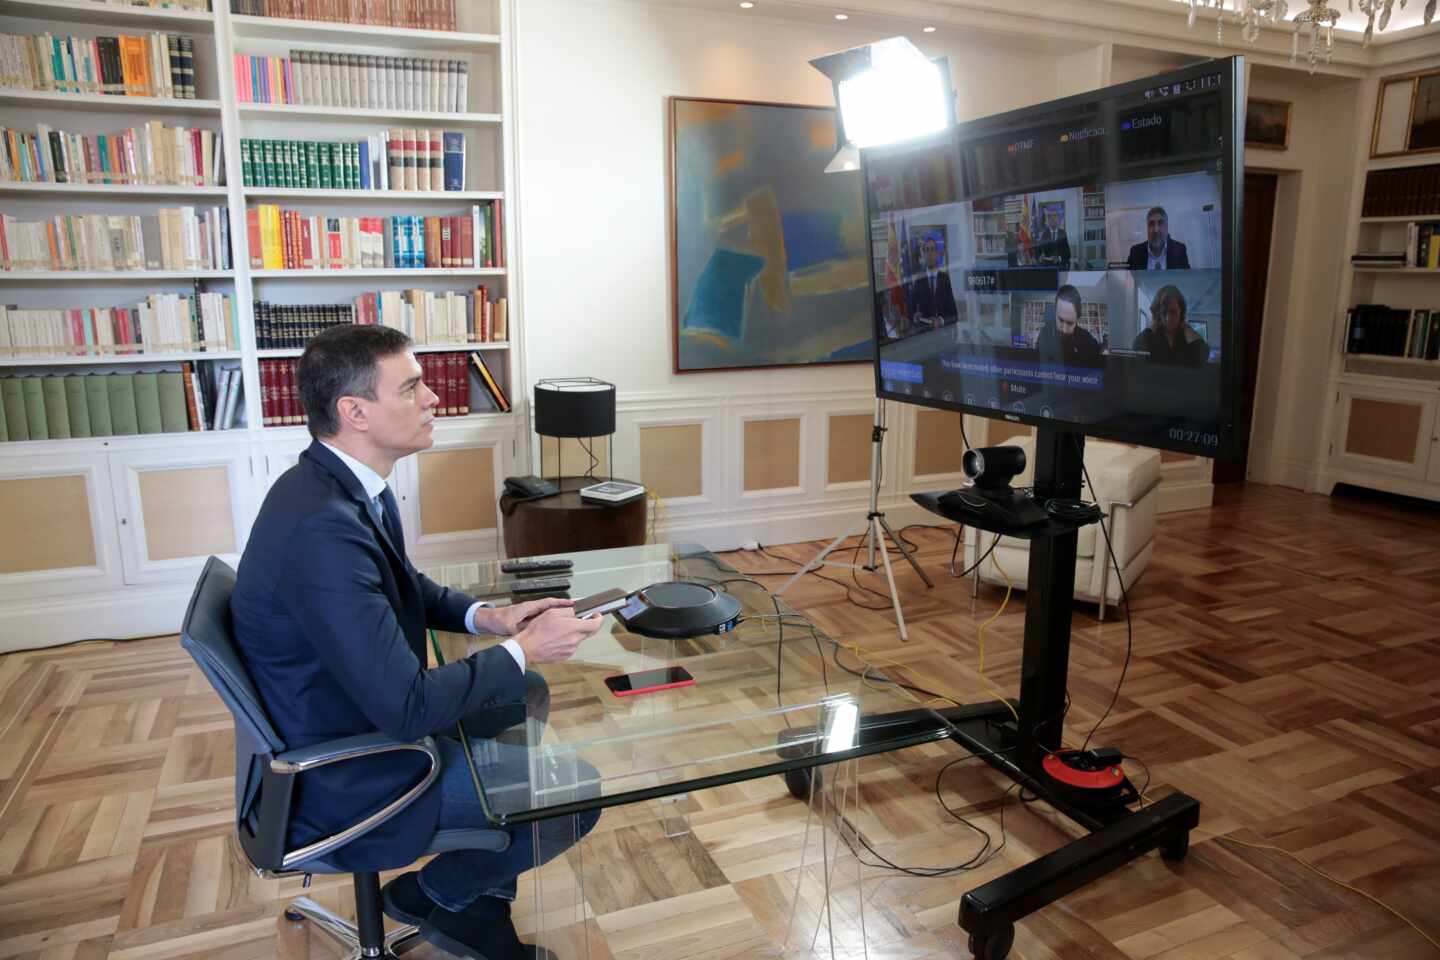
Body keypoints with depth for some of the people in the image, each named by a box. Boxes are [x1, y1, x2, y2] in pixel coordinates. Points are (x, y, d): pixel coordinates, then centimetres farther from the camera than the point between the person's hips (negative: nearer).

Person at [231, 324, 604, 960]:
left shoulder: (340, 481, -3)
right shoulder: (322, 529, -33)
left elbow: (403, 584, 14)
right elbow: (408, 709, -32)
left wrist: (484, 615, -3)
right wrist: (523, 650, -19)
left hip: (365, 709, 9)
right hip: (340, 780, -9)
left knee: (527, 697, 19)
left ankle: (481, 894, 27)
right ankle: (438, 894, 17)